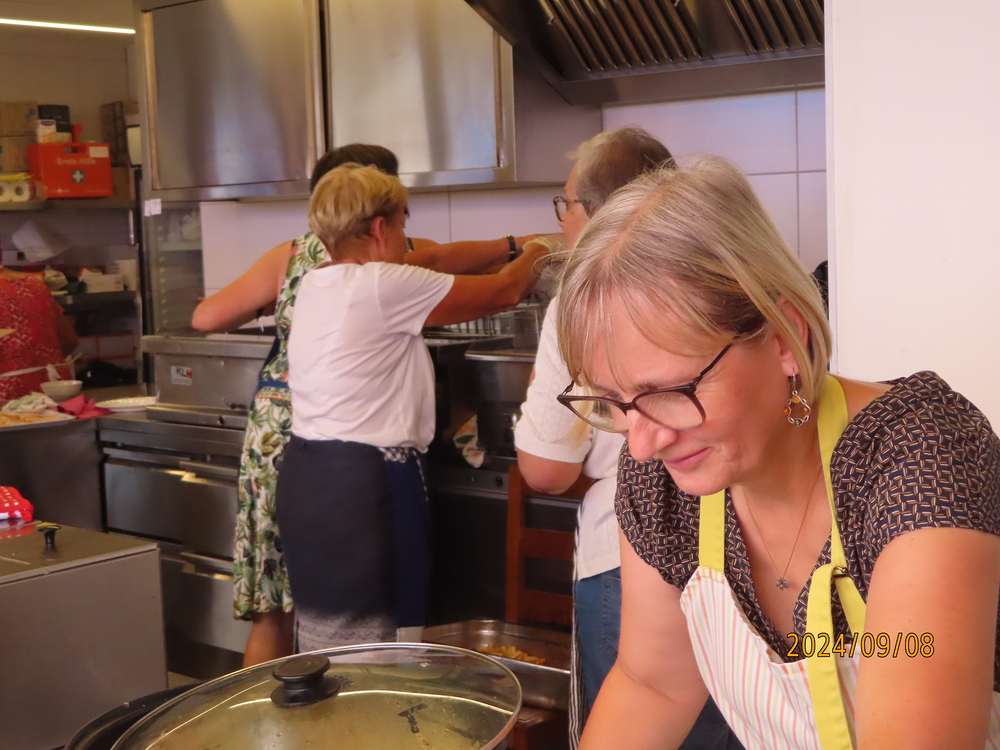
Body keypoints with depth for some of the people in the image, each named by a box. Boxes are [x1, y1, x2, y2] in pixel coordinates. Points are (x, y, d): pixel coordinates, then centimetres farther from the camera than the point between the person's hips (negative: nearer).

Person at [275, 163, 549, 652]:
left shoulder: (315, 284, 9)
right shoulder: (384, 286, -15)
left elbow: (434, 260, 21)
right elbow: (505, 293, -6)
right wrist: (534, 258, 16)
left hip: (304, 477, 9)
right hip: (362, 483, -9)